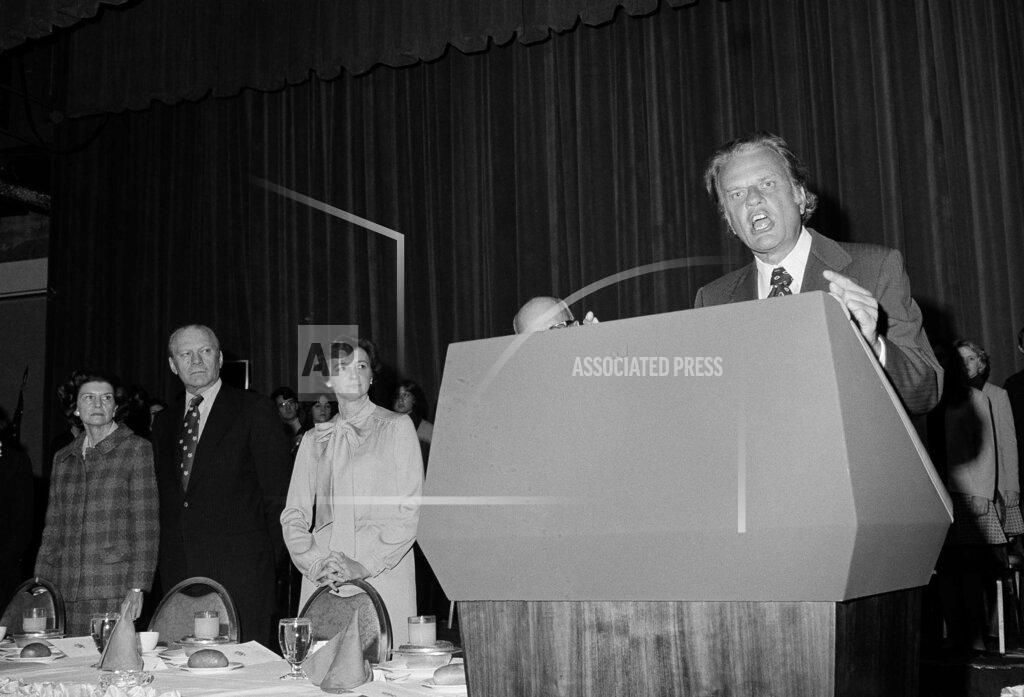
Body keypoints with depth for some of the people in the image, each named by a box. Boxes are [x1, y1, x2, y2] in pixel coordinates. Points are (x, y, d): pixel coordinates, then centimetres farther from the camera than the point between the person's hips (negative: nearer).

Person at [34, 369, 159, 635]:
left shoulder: (137, 449, 2)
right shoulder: (62, 458, 17)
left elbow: (146, 525, -3)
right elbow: (52, 531, 18)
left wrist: (138, 588, -10)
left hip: (114, 593, -4)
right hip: (64, 592, 4)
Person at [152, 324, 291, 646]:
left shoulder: (255, 410, -1)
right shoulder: (163, 421, 16)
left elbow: (278, 492, -2)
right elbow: (165, 499, 18)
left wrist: (269, 558, -4)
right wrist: (168, 564, 10)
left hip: (241, 574, -5)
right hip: (178, 574, 5)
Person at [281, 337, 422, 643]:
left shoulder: (396, 426, 5)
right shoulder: (314, 439, 15)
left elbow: (410, 511, -3)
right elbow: (293, 514, 11)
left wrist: (363, 565, -11)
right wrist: (315, 563, -6)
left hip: (383, 574, -3)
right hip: (322, 581, 3)